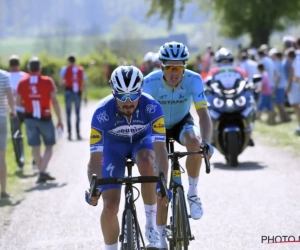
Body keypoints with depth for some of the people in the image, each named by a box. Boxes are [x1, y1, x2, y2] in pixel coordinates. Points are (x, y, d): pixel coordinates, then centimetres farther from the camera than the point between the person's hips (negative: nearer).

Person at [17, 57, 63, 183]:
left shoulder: (22, 83, -1)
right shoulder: (47, 81, -6)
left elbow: (18, 103, 0)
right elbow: (54, 101, -8)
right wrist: (59, 120, -2)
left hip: (30, 118, 2)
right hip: (45, 118, -2)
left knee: (35, 147, 10)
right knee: (49, 146, 8)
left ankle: (42, 172, 14)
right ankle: (43, 172, -8)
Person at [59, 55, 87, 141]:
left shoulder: (65, 69, 1)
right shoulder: (81, 70, 9)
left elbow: (61, 82, -6)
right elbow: (85, 84, 6)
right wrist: (85, 96, 10)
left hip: (69, 92, -2)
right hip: (78, 93, 2)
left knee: (68, 113, 3)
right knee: (77, 113, 11)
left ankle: (69, 133, -4)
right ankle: (78, 133, 8)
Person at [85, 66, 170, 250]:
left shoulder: (152, 107, -33)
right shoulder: (102, 112, -34)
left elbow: (161, 149, -38)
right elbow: (96, 156, -34)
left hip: (142, 140, 0)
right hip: (114, 145, 0)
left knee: (147, 163, -37)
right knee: (110, 207, -11)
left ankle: (151, 223, -19)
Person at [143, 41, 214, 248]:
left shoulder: (193, 80, -28)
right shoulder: (151, 82, -29)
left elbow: (203, 113, -34)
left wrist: (207, 142, -49)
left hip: (182, 122, 0)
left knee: (194, 142, -35)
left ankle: (193, 193, -15)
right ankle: (160, 233, 10)